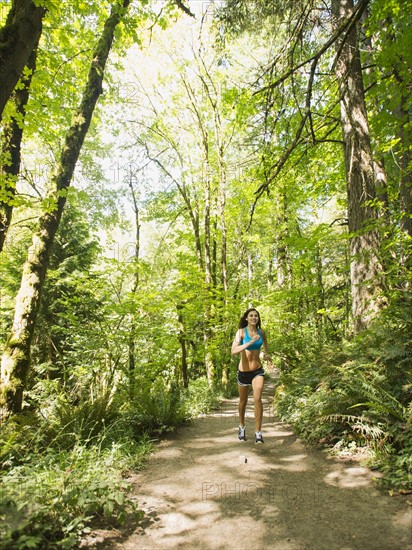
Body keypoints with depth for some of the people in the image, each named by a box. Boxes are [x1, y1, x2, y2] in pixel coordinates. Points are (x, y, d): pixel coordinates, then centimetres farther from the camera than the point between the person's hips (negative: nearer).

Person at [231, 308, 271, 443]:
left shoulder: (261, 332, -2)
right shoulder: (241, 332, -14)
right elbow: (233, 351, -29)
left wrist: (266, 353, 21)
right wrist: (250, 342, -36)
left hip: (258, 371, 1)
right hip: (243, 371, -1)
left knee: (257, 399, -18)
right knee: (243, 402, 17)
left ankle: (258, 432, -4)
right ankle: (242, 427, 42)